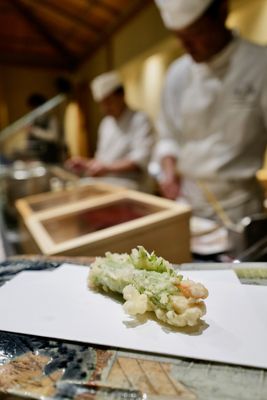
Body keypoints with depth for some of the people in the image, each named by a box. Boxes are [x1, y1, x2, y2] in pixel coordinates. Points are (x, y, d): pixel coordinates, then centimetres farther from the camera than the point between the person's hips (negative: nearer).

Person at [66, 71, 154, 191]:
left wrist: (108, 168, -26)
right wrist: (86, 164, 7)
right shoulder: (105, 123, 19)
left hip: (130, 188, -6)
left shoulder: (140, 119, -4)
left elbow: (140, 160, -16)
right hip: (105, 184, 6)